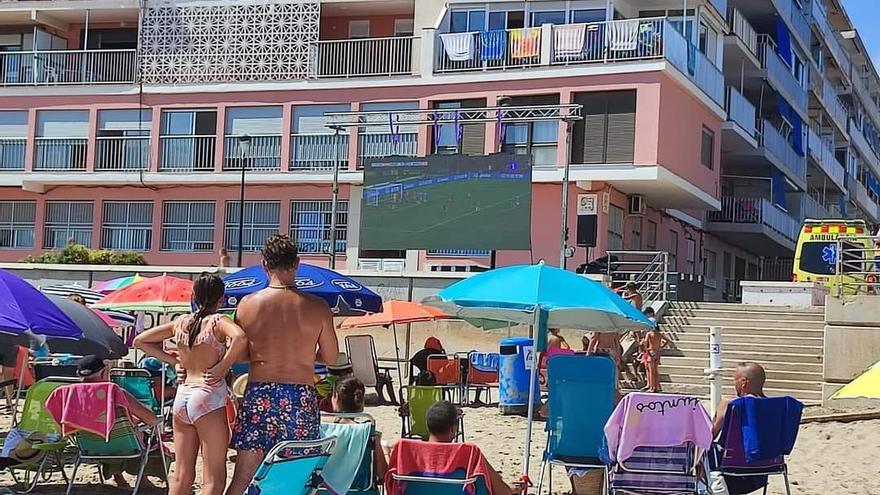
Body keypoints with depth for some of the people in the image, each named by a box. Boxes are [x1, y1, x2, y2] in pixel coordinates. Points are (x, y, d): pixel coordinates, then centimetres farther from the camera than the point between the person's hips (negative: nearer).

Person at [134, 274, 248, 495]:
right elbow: (239, 338, -28)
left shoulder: (181, 322, 10)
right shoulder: (218, 321, -6)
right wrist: (223, 366, -15)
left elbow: (140, 340, 17)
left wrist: (172, 360, 12)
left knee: (181, 477, 12)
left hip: (181, 396, 6)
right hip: (208, 397, -6)